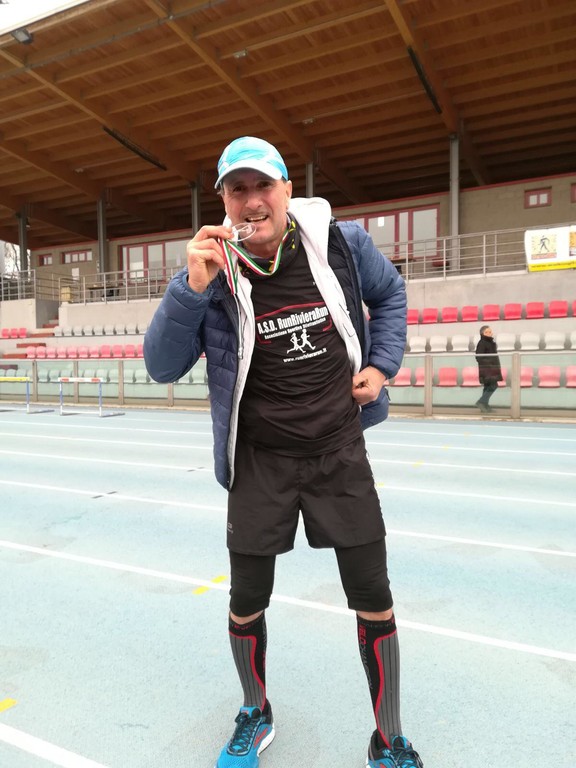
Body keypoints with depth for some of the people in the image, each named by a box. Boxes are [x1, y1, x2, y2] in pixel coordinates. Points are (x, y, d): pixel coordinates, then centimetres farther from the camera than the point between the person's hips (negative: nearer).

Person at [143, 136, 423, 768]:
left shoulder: (342, 243, -6)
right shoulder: (214, 273, -8)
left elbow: (389, 293, 14)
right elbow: (161, 366, -9)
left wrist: (381, 364, 2)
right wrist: (191, 288, -23)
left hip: (340, 450, 1)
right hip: (260, 461, 0)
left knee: (373, 597, 5)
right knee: (247, 600, 11)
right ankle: (255, 716, 43)